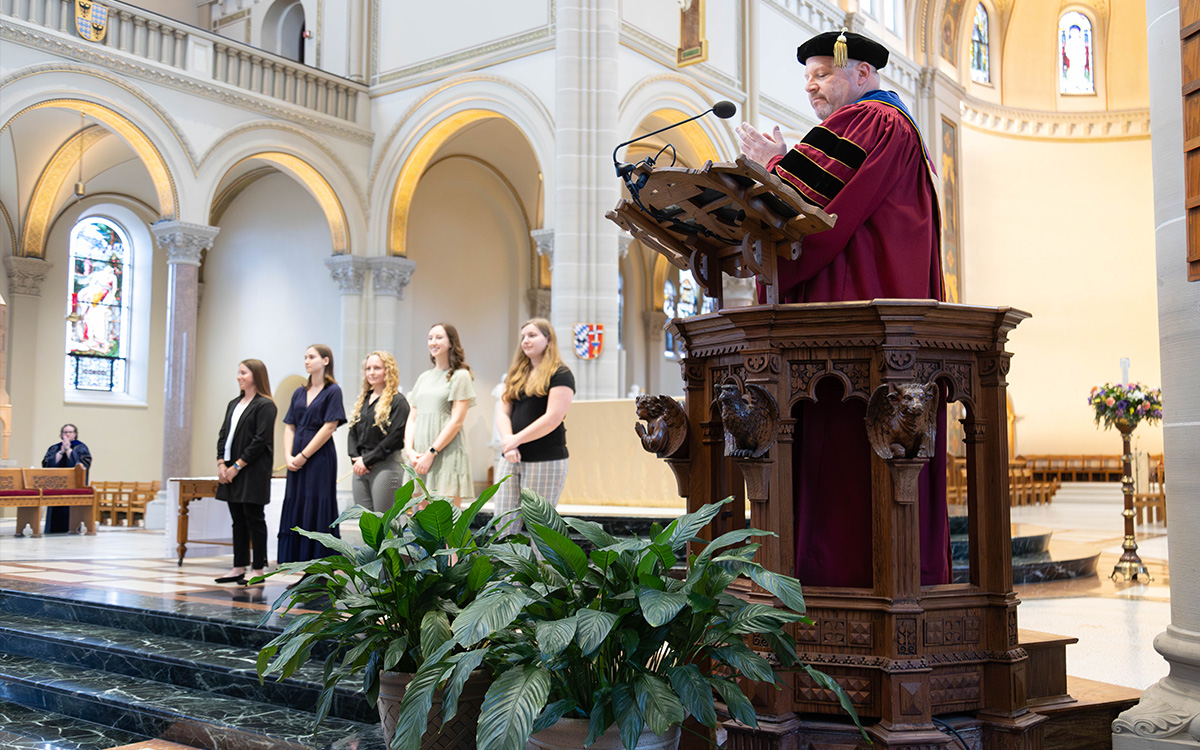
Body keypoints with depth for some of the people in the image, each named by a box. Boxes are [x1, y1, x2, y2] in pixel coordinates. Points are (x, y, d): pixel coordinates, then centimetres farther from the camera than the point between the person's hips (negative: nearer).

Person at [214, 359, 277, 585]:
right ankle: (239, 568, 16)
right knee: (238, 520, 10)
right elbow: (223, 435, 15)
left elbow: (260, 441, -14)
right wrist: (221, 464, 1)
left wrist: (237, 466, -15)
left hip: (253, 471, -8)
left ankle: (258, 569, 4)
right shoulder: (234, 404, 17)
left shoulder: (265, 405, -8)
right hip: (230, 472, 8)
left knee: (254, 519, -3)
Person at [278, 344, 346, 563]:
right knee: (296, 509, 5)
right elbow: (289, 427, 12)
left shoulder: (332, 391, -3)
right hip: (297, 461, 7)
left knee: (317, 511, -7)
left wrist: (304, 455, -11)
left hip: (320, 457, -7)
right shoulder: (299, 393, 15)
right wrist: (289, 456, -3)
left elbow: (329, 427, -11)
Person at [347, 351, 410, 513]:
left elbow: (395, 437, -14)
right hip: (361, 468, 7)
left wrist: (367, 460, -13)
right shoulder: (363, 400, 18)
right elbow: (352, 432, 16)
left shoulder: (398, 401, -6)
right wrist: (356, 458, -1)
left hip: (386, 465, -7)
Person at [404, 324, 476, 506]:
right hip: (419, 456, 6)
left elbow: (456, 421, -9)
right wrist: (409, 450, -2)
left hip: (447, 455, -6)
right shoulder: (423, 377, 18)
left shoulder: (460, 376, -1)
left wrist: (431, 453, -13)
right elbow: (412, 418, 15)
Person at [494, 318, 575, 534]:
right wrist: (508, 444, -10)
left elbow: (553, 418, -14)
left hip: (545, 460, -6)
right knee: (504, 525, 4)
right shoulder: (516, 374, 17)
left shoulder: (560, 374, -4)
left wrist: (516, 440, -12)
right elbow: (502, 411, 8)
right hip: (511, 460, 6)